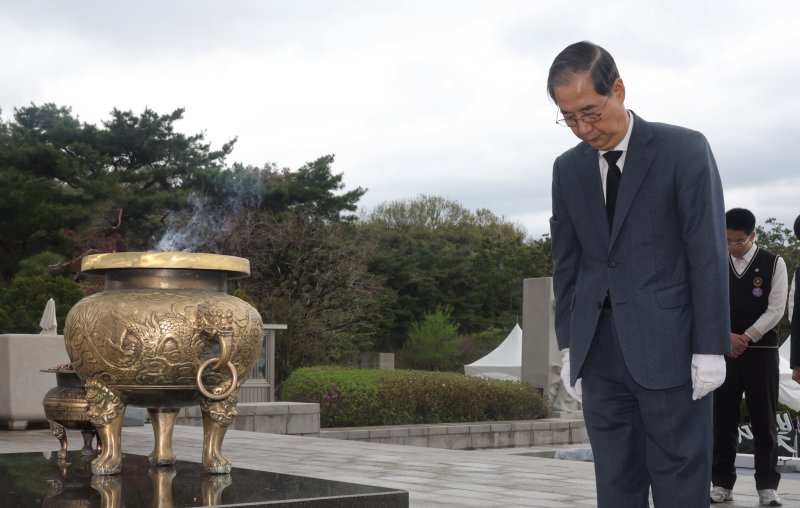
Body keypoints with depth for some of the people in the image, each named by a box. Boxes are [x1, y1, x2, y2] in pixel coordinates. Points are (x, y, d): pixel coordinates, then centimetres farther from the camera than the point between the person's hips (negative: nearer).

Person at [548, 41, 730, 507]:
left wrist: (710, 348, -10)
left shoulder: (684, 150, -5)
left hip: (669, 348, -4)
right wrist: (569, 345, 10)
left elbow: (708, 253, -7)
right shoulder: (568, 169, 10)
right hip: (599, 353, 5)